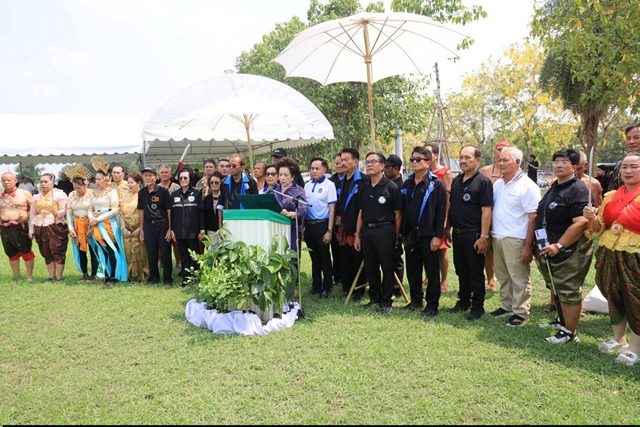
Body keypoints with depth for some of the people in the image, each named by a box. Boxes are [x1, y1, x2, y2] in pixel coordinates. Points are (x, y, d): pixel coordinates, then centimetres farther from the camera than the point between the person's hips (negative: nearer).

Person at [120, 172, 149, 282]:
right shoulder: (125, 196, 13)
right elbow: (121, 214, 11)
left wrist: (140, 229, -15)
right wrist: (123, 228, -1)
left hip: (139, 231, -5)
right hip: (128, 232, 5)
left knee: (141, 253, -2)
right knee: (129, 254, 7)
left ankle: (142, 276, 8)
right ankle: (132, 276, 16)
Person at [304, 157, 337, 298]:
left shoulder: (329, 185, -7)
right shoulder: (307, 185, 8)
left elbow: (332, 208, -9)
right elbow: (304, 207, 13)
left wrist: (329, 230, -13)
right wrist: (302, 228, 9)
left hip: (322, 225, -5)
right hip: (309, 225, 5)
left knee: (324, 257, 6)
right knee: (314, 257, 15)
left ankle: (326, 287, 17)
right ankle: (316, 285, 27)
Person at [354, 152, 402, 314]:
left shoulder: (391, 187, -7)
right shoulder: (364, 188, 10)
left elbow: (397, 214, -5)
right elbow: (360, 213, 12)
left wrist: (396, 236, -4)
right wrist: (357, 235, 9)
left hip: (384, 230, -5)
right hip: (366, 231, 6)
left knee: (387, 268, 4)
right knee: (370, 267, 13)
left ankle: (386, 301, 17)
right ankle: (374, 297, 29)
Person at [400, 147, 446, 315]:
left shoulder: (436, 184, -6)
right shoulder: (407, 183, 11)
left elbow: (441, 212, -11)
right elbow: (403, 209, 12)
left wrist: (437, 236, -16)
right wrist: (403, 232, 8)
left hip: (428, 235, -5)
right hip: (410, 234, 6)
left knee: (432, 271, 3)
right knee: (412, 270, 13)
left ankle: (432, 304, 13)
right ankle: (416, 299, 28)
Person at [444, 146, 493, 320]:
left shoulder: (483, 182, -12)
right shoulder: (456, 180, 9)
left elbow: (486, 211, -17)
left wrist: (484, 236, -21)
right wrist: (446, 228, 13)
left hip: (473, 234, -7)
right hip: (457, 233, 7)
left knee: (476, 273, 5)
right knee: (461, 271, 17)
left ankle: (477, 307, 17)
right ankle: (463, 301, 31)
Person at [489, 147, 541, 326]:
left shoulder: (527, 186, -11)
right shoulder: (497, 184, 11)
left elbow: (533, 217, -14)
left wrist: (528, 246, -17)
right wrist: (487, 235, 8)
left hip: (516, 240, -7)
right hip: (497, 238, 7)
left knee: (519, 279, 4)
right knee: (503, 277, 17)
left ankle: (520, 312, 16)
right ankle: (506, 306, 31)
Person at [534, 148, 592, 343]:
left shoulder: (577, 190, -16)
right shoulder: (554, 187, 12)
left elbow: (581, 222, -25)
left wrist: (558, 246, -24)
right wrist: (546, 245, 17)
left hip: (569, 251, -9)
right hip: (550, 250, 9)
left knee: (569, 291, 1)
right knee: (558, 289, 21)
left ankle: (570, 332, 11)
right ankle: (563, 320, 37)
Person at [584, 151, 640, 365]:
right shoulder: (610, 196, 7)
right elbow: (599, 228, 11)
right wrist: (591, 218, -9)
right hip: (609, 255, 6)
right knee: (614, 298, 17)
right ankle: (618, 339, 36)